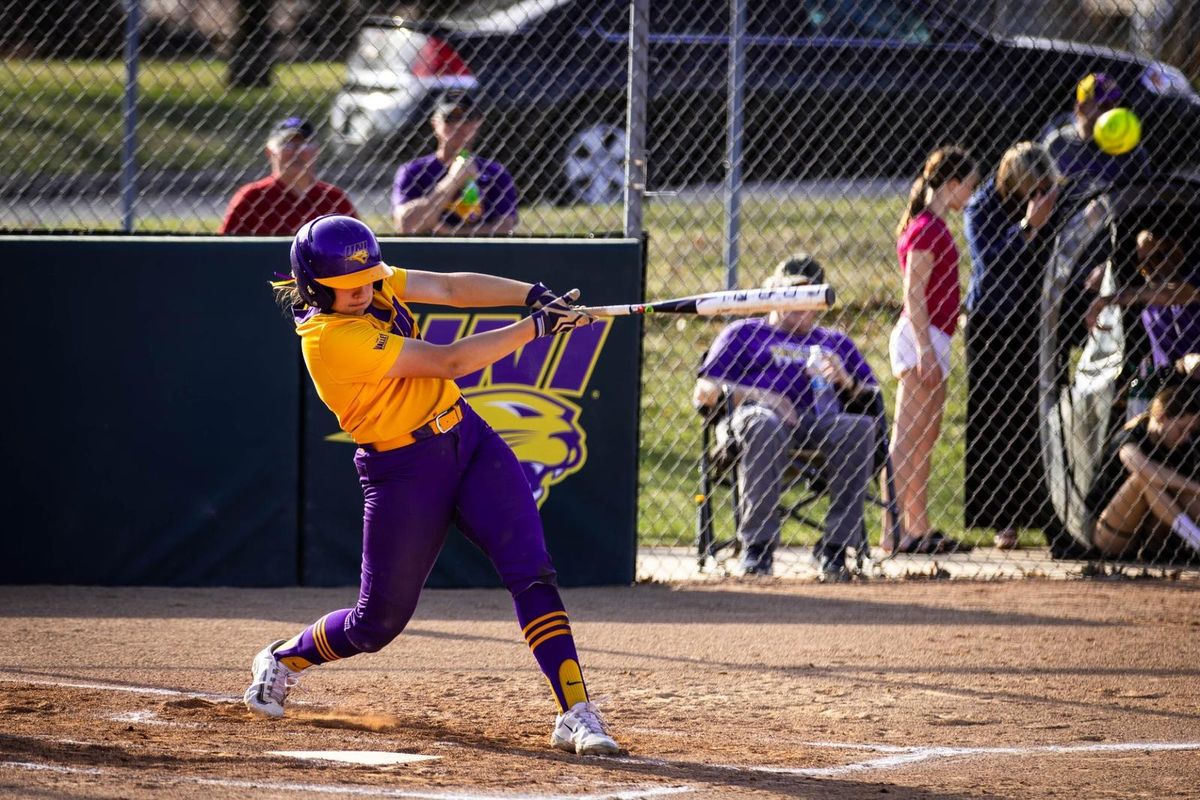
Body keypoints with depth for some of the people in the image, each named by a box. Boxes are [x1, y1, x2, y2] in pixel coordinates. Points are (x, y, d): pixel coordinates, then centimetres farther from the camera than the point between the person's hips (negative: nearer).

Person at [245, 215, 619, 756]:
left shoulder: (373, 285, 0)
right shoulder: (332, 339, -24)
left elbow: (450, 288, 0)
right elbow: (450, 362, -24)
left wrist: (534, 295, -16)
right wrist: (538, 326, -22)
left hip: (468, 439, 7)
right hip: (404, 469, -7)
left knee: (531, 572, -11)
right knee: (380, 622, 5)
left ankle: (575, 714, -17)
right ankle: (283, 660, 36)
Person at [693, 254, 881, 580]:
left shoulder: (836, 342, 34)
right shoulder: (744, 333, 26)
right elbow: (703, 392, 13)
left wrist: (846, 382, 1)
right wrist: (741, 394, -7)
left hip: (823, 422, 2)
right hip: (759, 413, -2)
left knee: (862, 427, -32)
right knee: (764, 424, -40)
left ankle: (835, 548, -33)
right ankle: (757, 547, -41)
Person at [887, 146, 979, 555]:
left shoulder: (936, 227, 17)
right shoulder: (927, 228, -12)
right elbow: (914, 293, -18)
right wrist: (925, 349, -22)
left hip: (931, 339, 10)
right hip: (922, 337, -10)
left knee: (927, 437, 11)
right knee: (907, 440, -11)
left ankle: (919, 529, 14)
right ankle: (895, 531, -13)